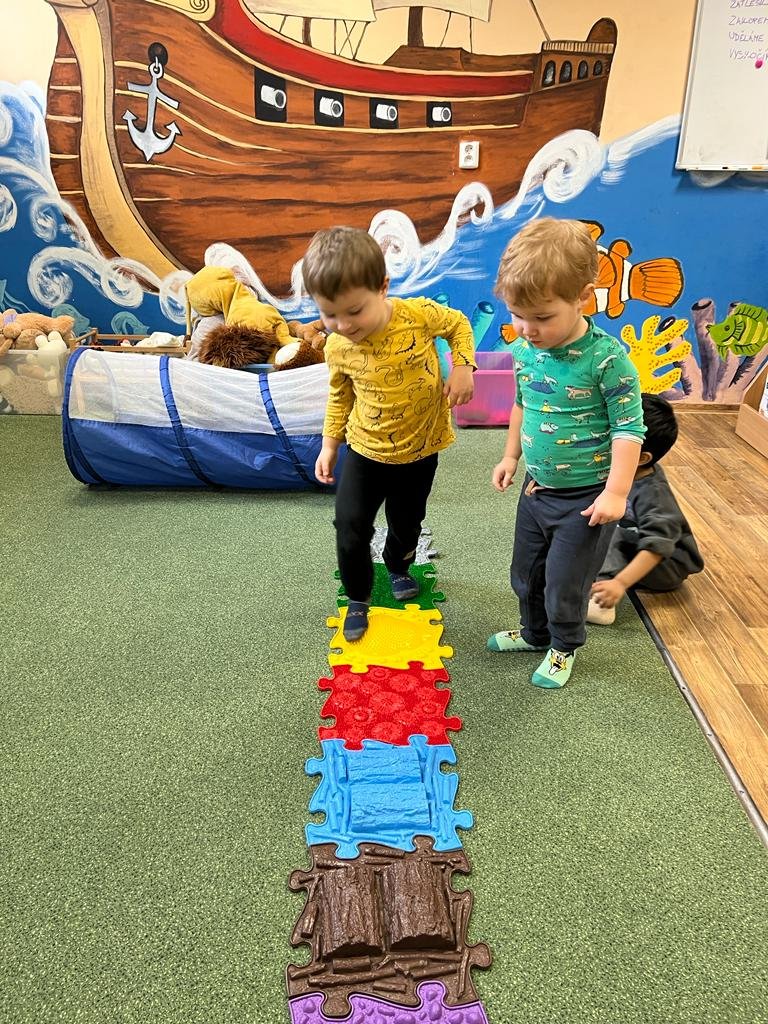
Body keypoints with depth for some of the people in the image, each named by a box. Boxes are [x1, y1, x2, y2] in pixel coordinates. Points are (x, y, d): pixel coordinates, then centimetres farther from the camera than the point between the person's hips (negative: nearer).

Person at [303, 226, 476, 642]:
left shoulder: (419, 314, -22)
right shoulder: (338, 347, -15)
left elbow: (458, 324, -1)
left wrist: (462, 367, -15)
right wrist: (329, 445, 8)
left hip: (419, 449, 0)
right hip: (365, 450, 1)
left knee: (406, 523, 18)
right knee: (350, 527, -3)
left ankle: (398, 566, 52)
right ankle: (357, 598, 23)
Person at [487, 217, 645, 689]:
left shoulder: (607, 358, -23)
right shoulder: (526, 348, -5)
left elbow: (628, 428, -18)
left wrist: (616, 492, -21)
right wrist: (511, 456, 16)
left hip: (586, 497, -6)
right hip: (537, 489, 6)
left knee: (565, 582, 8)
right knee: (526, 572, 21)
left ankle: (565, 647, 36)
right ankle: (535, 633, 47)